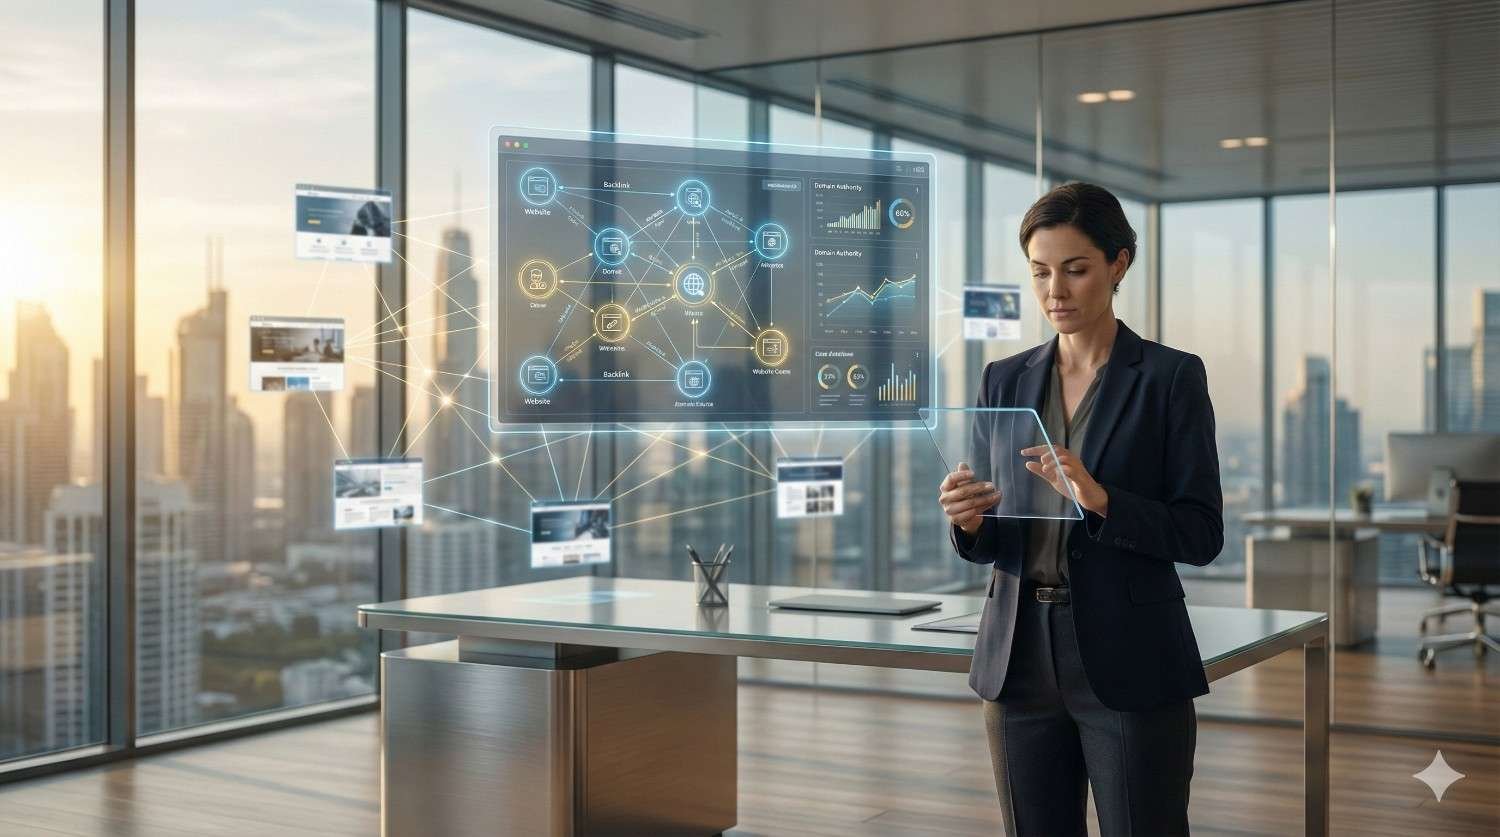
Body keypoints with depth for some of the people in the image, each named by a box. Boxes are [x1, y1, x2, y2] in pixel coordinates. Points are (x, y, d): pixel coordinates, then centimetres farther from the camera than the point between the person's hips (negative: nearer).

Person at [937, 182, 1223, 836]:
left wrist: (1099, 499, -23)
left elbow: (1202, 534, -8)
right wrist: (968, 519, -12)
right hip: (1020, 660, 4)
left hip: (1129, 665, -4)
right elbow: (988, 543, 11)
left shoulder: (1170, 376, -4)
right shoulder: (1006, 379, 8)